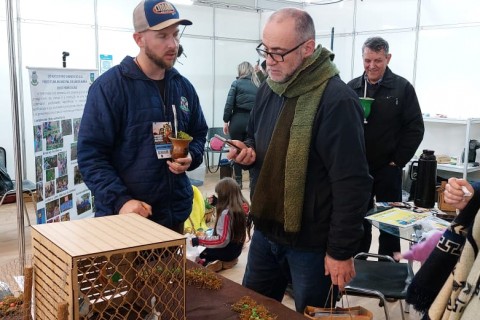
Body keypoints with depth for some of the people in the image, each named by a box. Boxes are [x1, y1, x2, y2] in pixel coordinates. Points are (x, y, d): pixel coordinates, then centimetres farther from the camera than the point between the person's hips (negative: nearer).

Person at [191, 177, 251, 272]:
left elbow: (222, 240, -29)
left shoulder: (226, 213, -29)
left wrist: (198, 241, -27)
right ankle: (226, 261, 12)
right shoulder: (243, 206, -4)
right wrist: (216, 202, 16)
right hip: (236, 248, 9)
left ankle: (219, 263, -5)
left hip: (228, 250, -9)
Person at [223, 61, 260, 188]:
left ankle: (238, 180, 11)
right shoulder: (258, 85, 6)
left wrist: (226, 121, 0)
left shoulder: (237, 83, -2)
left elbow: (229, 104, -6)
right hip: (253, 121, 3)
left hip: (238, 120, -2)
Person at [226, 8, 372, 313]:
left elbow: (352, 183, -21)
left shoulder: (336, 101, -21)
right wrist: (247, 152, -6)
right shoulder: (269, 88, 3)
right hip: (265, 231, 7)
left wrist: (341, 250, -17)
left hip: (311, 242, -7)